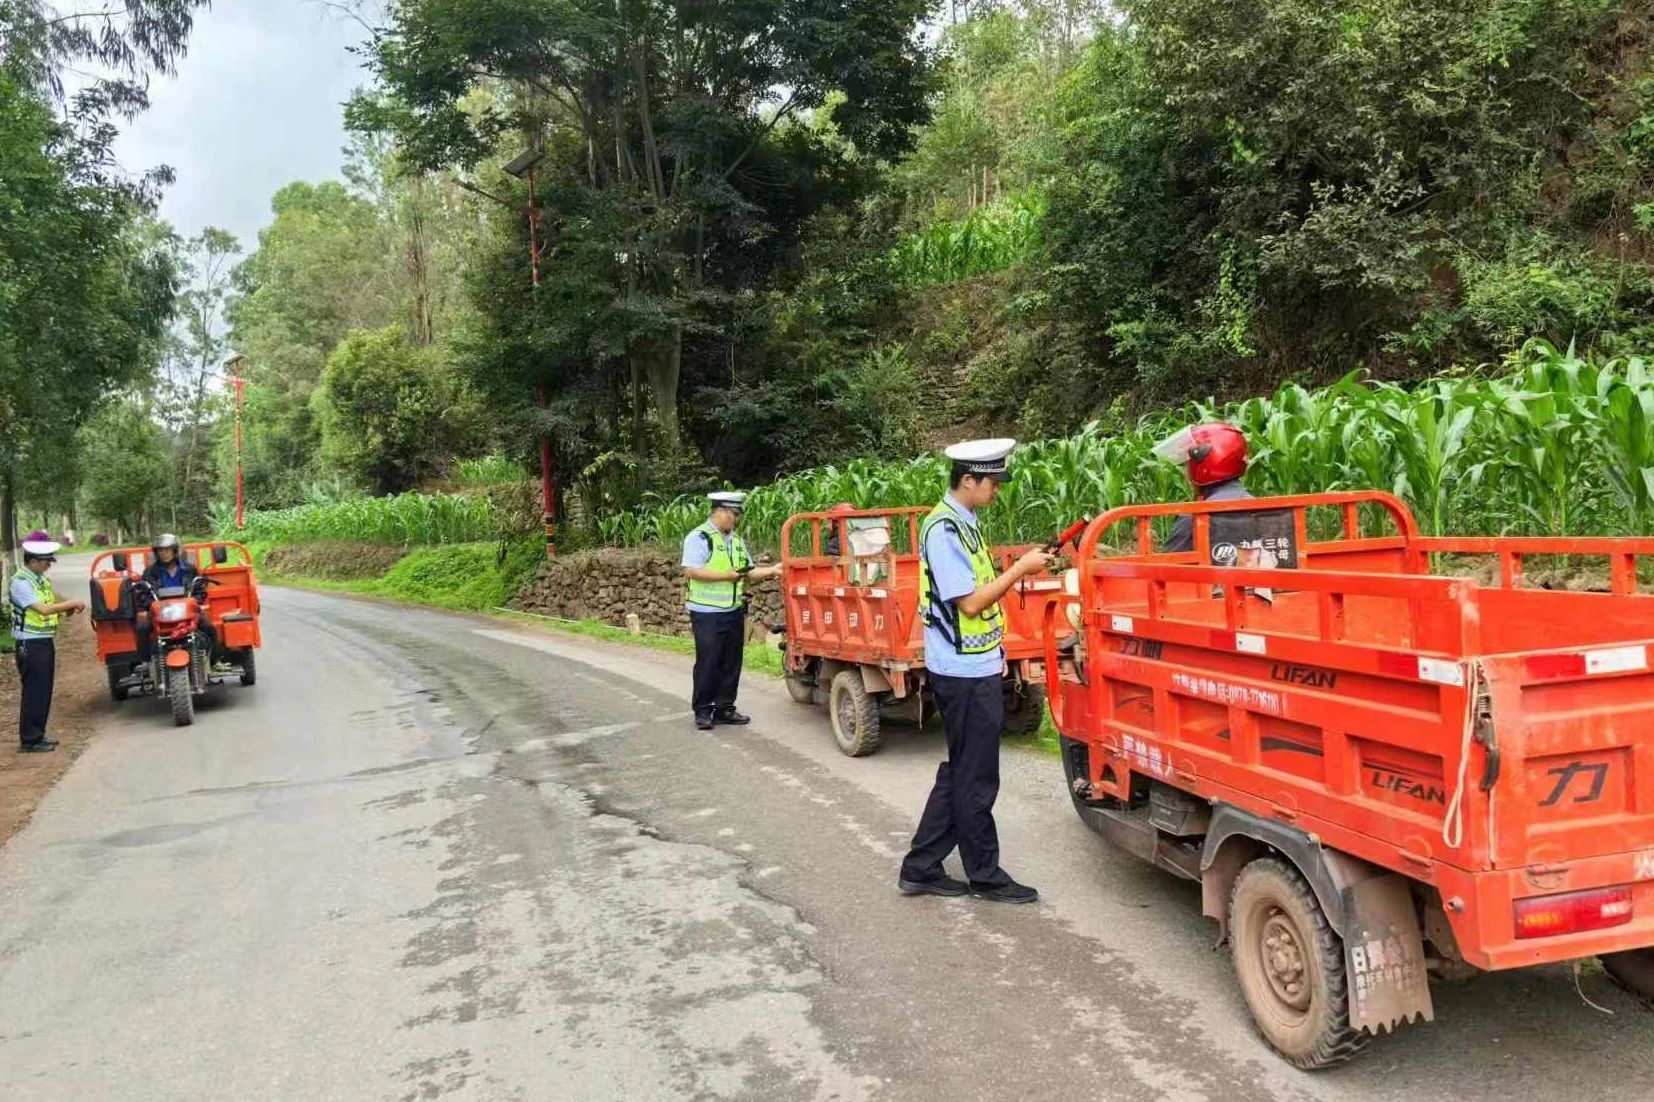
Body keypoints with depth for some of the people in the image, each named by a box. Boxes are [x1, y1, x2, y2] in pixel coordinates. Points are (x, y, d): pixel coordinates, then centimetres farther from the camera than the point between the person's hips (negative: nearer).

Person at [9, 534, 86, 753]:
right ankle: (30, 740, 3)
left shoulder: (41, 580, 12)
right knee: (34, 692, -4)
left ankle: (38, 735, 22)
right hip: (31, 645, -9)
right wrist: (72, 604, -18)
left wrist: (66, 610, -1)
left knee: (44, 692, 13)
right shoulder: (20, 583, -15)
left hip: (46, 642, 9)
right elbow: (42, 609, -24)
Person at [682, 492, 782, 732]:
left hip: (734, 612, 8)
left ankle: (724, 708, 19)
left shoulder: (737, 541, 15)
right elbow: (691, 571, -20)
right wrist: (729, 575, -19)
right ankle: (703, 711, 6)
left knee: (731, 663, 10)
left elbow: (748, 571, 20)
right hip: (707, 613, -8)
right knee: (708, 664, -3)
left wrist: (771, 570, 4)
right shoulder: (699, 538, -10)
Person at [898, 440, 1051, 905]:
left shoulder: (961, 523, 11)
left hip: (974, 666, 10)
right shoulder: (944, 529, -18)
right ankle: (985, 876, 17)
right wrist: (1020, 568, -16)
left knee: (959, 773, 15)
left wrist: (1023, 566, 7)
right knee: (976, 779, 3)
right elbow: (970, 602, -20)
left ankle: (921, 869, 22)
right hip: (966, 673, -10)